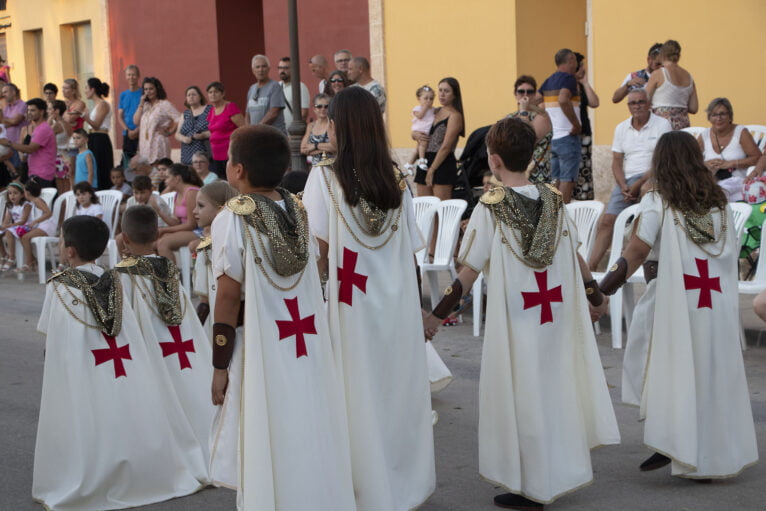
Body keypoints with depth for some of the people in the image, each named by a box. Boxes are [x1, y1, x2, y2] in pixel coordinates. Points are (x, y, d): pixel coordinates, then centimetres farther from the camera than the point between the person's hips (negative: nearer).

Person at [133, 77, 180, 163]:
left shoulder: (165, 104, -3)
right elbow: (136, 121, 7)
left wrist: (169, 132, -5)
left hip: (158, 144, -6)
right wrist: (141, 105, 2)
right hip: (144, 144, 6)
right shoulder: (145, 105, 16)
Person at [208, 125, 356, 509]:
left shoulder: (233, 220, -12)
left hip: (262, 347, -5)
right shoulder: (298, 211, 5)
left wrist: (220, 366, -7)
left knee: (269, 448, 4)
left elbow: (229, 296, -13)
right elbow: (313, 282, 9)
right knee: (310, 438, 13)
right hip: (308, 342, 5)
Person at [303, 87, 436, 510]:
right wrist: (417, 307, 14)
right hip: (399, 300, 4)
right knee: (399, 389, 14)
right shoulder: (397, 181, 2)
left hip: (352, 305, -4)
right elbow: (411, 251, 4)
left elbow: (320, 255, -10)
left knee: (360, 396, 5)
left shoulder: (325, 178, -8)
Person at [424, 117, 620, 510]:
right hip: (559, 314, 5)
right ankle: (560, 473, 28)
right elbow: (576, 257, 9)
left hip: (515, 321, -4)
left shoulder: (490, 207, -11)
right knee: (555, 391, 16)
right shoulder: (553, 200, 2)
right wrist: (596, 297, 24)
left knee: (521, 397, 5)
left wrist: (436, 316, -4)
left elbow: (468, 273, -12)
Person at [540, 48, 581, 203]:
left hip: (552, 137, 8)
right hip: (567, 137, -8)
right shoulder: (568, 78, -10)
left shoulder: (548, 81, 14)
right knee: (568, 179, -5)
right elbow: (563, 100, -28)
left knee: (556, 179, 12)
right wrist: (576, 124, -21)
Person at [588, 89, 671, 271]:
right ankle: (591, 265, -13)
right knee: (606, 220, -11)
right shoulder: (621, 128, 16)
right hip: (627, 180, 4)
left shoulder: (662, 125, 1)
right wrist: (623, 186, -7)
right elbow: (617, 162, 13)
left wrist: (639, 184, -17)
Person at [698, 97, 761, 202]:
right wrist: (705, 165, -7)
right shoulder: (704, 136, 10)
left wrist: (730, 164, -11)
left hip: (738, 181, -3)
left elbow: (758, 158, -4)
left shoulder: (741, 132, 2)